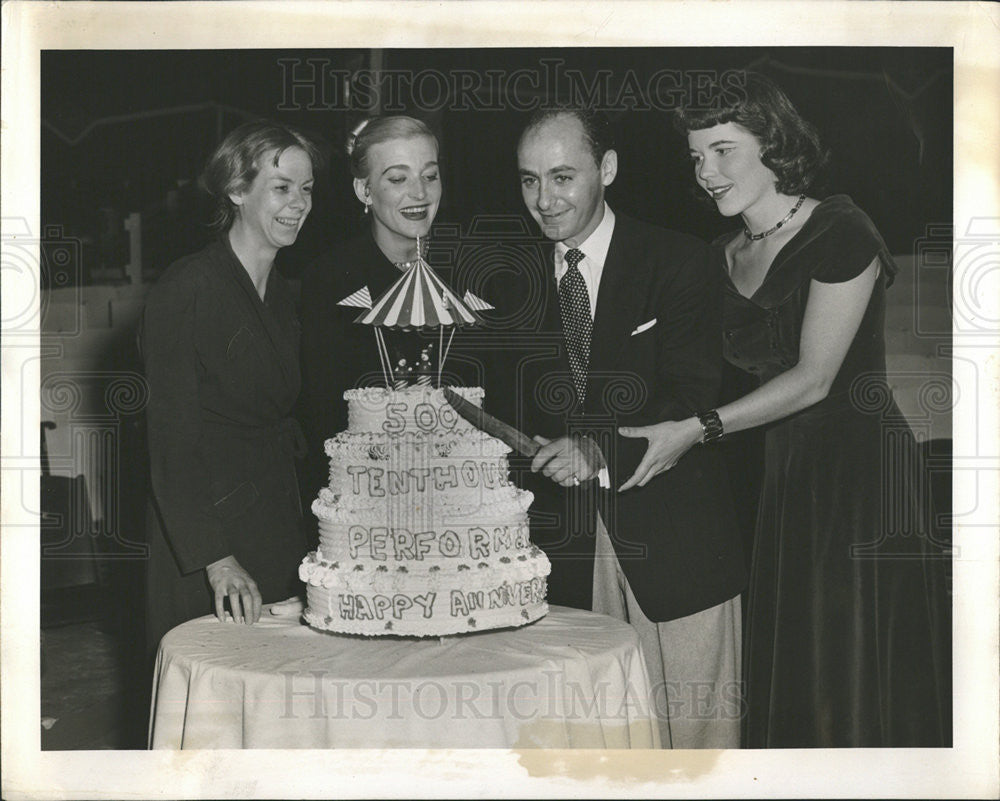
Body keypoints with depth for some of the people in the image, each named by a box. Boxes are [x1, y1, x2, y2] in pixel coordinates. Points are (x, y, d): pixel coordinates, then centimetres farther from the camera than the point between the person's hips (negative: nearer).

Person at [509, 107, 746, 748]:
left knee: (695, 727, 3)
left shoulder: (678, 261, -2)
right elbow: (524, 414, 13)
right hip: (567, 551, 3)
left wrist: (600, 452, -25)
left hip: (673, 544, -3)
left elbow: (693, 400, -11)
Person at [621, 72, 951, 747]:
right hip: (780, 472, 6)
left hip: (859, 465, -6)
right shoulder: (727, 258, 11)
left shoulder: (840, 233, -10)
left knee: (852, 673, -3)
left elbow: (814, 379, -15)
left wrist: (698, 430, -19)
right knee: (785, 673, 7)